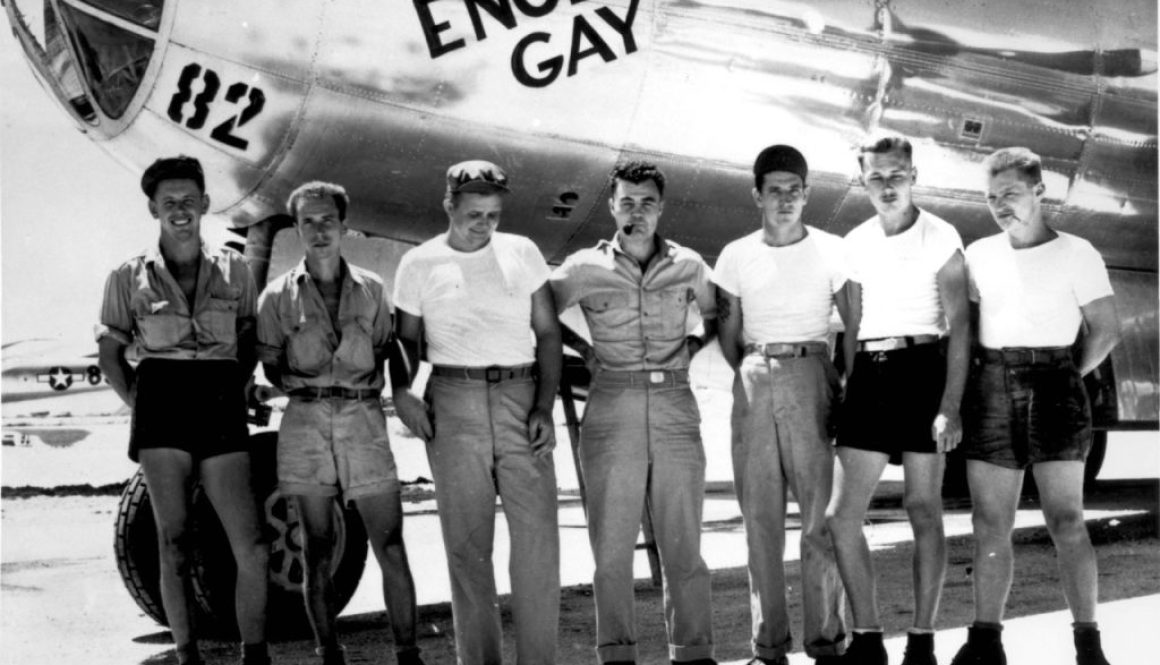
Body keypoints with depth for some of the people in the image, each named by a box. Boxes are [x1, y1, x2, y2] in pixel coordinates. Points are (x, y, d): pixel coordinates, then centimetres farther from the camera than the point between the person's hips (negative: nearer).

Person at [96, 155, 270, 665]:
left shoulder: (233, 270, 11)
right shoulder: (129, 277, 7)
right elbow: (110, 356, 11)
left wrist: (234, 391, 5)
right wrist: (141, 407, 1)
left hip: (221, 407, 1)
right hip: (161, 406, -1)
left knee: (251, 548, -6)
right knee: (175, 545, -2)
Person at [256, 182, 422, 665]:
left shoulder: (371, 289, 9)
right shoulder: (279, 295, 6)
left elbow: (388, 351, 12)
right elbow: (270, 367, 9)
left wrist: (401, 393, -1)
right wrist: (301, 381, -4)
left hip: (364, 422, 0)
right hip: (306, 425, 0)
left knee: (391, 547, -3)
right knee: (318, 552, 5)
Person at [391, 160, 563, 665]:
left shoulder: (522, 253, 8)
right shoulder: (419, 264, 6)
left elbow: (548, 334, 8)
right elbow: (407, 338, 12)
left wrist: (544, 408, -3)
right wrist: (401, 390, -8)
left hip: (520, 397, 1)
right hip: (452, 403, 0)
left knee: (537, 534, -7)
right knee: (466, 542, 1)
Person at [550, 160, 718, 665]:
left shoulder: (689, 266, 8)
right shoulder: (585, 269, 3)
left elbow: (718, 317, 24)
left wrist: (693, 348, 10)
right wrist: (582, 348, 5)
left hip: (676, 411, 1)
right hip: (611, 413, -1)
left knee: (683, 545, 3)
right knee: (611, 548, 0)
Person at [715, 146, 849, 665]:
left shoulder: (830, 250, 4)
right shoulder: (736, 256, 9)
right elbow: (728, 338, 13)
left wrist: (838, 384, -3)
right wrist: (754, 377, 1)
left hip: (812, 379, -2)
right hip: (753, 386, 2)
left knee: (820, 512, -7)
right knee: (760, 517, 1)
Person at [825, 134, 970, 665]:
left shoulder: (940, 238, -2)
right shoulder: (856, 243, 12)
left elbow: (959, 327, -8)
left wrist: (950, 405, -16)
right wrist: (847, 388, 12)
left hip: (923, 367, -5)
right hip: (869, 373, 5)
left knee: (924, 509, -2)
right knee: (841, 513, -2)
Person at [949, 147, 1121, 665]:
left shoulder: (1076, 254, 2)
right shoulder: (979, 255, 12)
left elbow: (1106, 330, 3)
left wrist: (1068, 379, 1)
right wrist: (971, 379, 6)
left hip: (1053, 384, -3)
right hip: (991, 389, 3)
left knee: (1066, 520, -8)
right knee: (990, 523, 2)